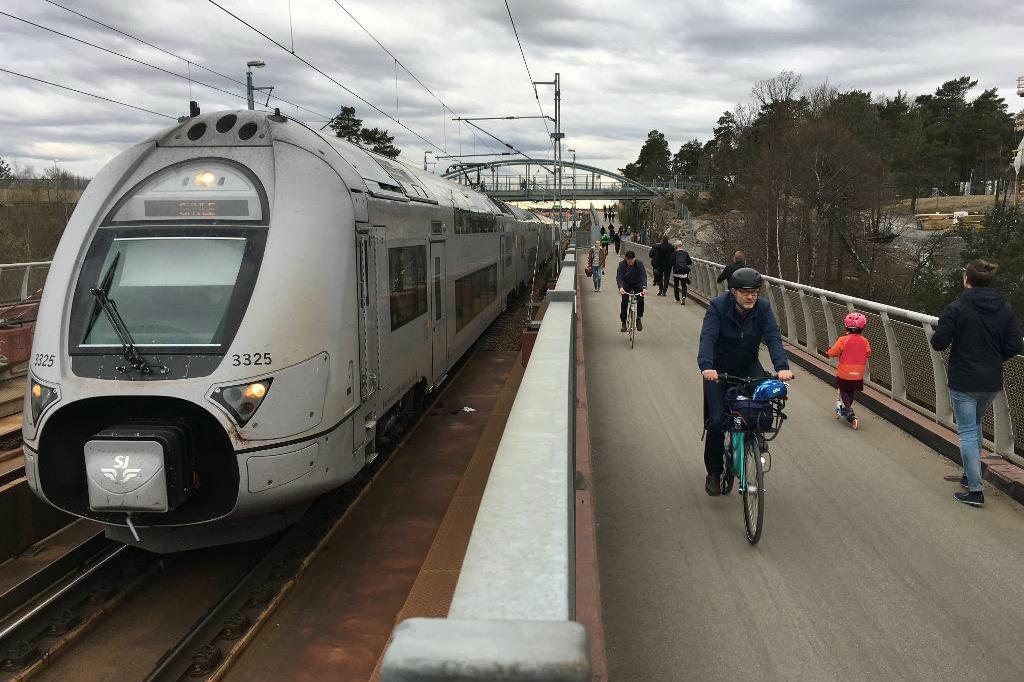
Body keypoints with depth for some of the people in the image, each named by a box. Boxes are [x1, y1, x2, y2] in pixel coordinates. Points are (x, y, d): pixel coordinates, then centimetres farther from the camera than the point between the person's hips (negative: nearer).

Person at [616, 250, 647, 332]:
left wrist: (644, 288, -44)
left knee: (641, 301, -19)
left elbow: (643, 276, -28)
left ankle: (639, 319, 3)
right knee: (624, 302, -13)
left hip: (638, 285, 0)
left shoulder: (639, 263, -21)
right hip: (626, 286, 0)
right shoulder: (622, 264, -20)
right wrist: (620, 288, -47)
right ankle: (623, 323, 0)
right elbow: (619, 277, -28)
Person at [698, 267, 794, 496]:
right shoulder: (718, 307, -20)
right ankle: (714, 473, 10)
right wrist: (707, 366, -50)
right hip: (719, 370, -2)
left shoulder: (762, 308, -11)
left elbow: (773, 338, -22)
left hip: (748, 367, 3)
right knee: (717, 421, -10)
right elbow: (707, 338, -32)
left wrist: (782, 367, -39)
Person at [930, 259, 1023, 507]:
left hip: (963, 382, -5)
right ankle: (971, 476, 32)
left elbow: (938, 343, -14)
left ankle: (975, 490, 0)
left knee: (967, 432, 1)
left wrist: (938, 334, 8)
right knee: (975, 425, 24)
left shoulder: (956, 308, -14)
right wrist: (993, 359, 16)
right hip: (993, 382, 5)